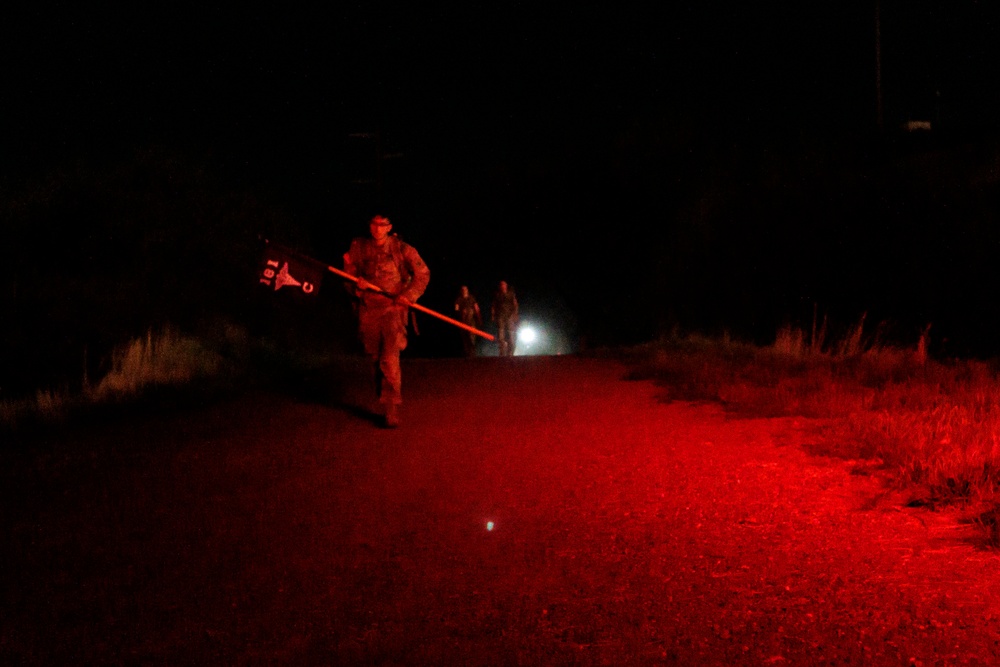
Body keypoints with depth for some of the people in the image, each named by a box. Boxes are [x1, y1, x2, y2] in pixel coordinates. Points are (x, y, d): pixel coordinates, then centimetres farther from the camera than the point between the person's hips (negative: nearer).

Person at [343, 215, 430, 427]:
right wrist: (357, 284, -12)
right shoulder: (358, 248, 5)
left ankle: (391, 409, -12)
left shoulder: (401, 249, -3)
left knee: (390, 359, -15)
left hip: (393, 308, -3)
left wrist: (409, 295, -14)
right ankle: (382, 391, 38)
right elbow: (349, 276, 12)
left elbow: (422, 273, 0)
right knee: (375, 357, 12)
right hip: (368, 308, 3)